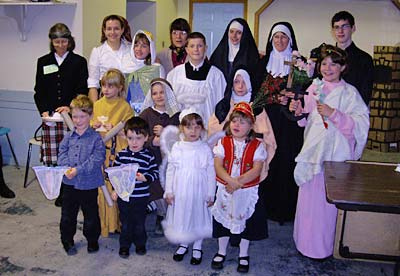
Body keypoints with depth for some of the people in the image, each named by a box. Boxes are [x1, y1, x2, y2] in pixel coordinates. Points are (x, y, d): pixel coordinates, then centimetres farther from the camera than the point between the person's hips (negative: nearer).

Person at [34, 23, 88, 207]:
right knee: (52, 155, -1)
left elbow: (83, 91, 2)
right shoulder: (43, 62, 14)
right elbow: (39, 91, 13)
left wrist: (70, 107, -12)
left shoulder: (79, 62, 6)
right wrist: (44, 111, -2)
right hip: (50, 117, 2)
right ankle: (59, 192, 9)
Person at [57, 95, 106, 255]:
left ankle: (92, 240, 33)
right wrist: (67, 167, -19)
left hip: (89, 183, -4)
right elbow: (62, 154, 0)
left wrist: (79, 169, -24)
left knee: (91, 215, 12)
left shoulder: (96, 138, -10)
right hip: (69, 183, 4)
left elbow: (97, 159, -18)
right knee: (67, 214, 16)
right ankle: (67, 241, 35)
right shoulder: (68, 137, 4)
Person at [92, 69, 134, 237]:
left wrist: (115, 129, -20)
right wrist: (93, 126, -3)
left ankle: (116, 222, 13)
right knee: (100, 186, 7)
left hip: (117, 151, -4)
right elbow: (90, 124, 19)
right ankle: (102, 222, 21)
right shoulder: (97, 105, 10)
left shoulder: (125, 106, -4)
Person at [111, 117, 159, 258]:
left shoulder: (148, 156, -9)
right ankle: (124, 245, 31)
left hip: (141, 196, -1)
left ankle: (140, 244, 35)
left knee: (139, 221, 14)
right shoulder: (121, 154, -2)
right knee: (125, 221, 14)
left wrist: (145, 178, -24)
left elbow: (155, 173, -5)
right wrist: (115, 189, 3)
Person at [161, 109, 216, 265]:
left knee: (198, 217, 10)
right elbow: (170, 170, 3)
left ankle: (197, 248, 30)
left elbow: (211, 172, -4)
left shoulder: (205, 148, -7)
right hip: (180, 191, 2)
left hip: (198, 191, -1)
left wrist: (210, 194, -4)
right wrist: (168, 191, 1)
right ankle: (183, 244, 35)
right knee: (180, 217, 13)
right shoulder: (176, 147, -3)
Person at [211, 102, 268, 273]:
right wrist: (231, 181, -27)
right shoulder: (223, 143, -3)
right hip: (224, 190, 1)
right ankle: (221, 252, 36)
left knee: (245, 221, 13)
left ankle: (243, 255, 33)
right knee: (224, 220, 15)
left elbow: (256, 170, -16)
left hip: (248, 192, -1)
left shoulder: (257, 146, -7)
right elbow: (218, 166, -12)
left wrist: (238, 182, -25)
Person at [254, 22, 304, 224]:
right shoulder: (263, 63, 11)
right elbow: (257, 92, 6)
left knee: (287, 161, -1)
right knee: (267, 162, 1)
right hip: (267, 120, 2)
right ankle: (267, 206, 13)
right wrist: (277, 98, -9)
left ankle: (286, 208, 10)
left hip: (289, 123, -2)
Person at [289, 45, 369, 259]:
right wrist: (299, 112, -3)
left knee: (328, 199, 1)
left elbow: (361, 123, -14)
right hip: (312, 151, 4)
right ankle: (306, 240, 27)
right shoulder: (314, 88, 10)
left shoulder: (350, 93, -4)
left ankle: (322, 246, 18)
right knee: (308, 197, 9)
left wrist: (333, 113, -22)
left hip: (335, 154, -4)